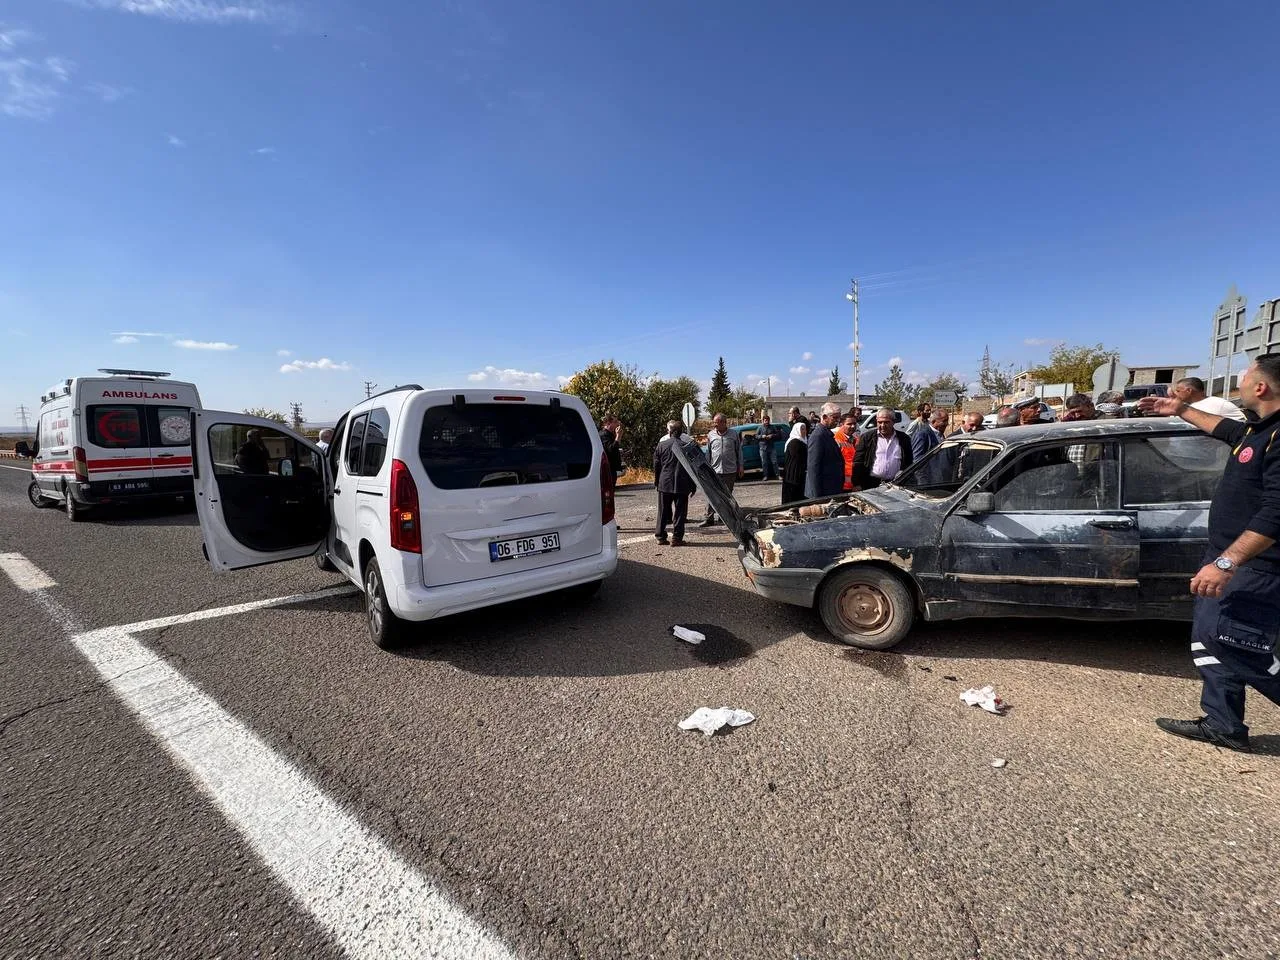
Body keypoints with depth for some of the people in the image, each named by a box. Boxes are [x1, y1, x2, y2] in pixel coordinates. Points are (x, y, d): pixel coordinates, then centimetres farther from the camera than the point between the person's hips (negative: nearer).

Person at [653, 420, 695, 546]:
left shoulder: (661, 445, 0)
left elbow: (656, 466, 6)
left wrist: (656, 482, 17)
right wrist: (693, 485, 5)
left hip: (664, 483, 2)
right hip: (682, 484, -2)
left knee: (663, 511, 13)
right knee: (679, 511, 4)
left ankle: (660, 535, 18)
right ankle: (677, 538, 4)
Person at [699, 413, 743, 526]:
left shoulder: (734, 434, 2)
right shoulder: (711, 435, 5)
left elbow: (739, 451, 8)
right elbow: (708, 452, 10)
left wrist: (740, 466, 6)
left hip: (730, 470, 0)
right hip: (715, 470, 0)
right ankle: (708, 518, 0)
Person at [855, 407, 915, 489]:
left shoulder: (904, 439, 11)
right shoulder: (866, 437, 5)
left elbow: (909, 464, 13)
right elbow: (858, 463, 0)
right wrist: (857, 484, -7)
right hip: (871, 485, -1)